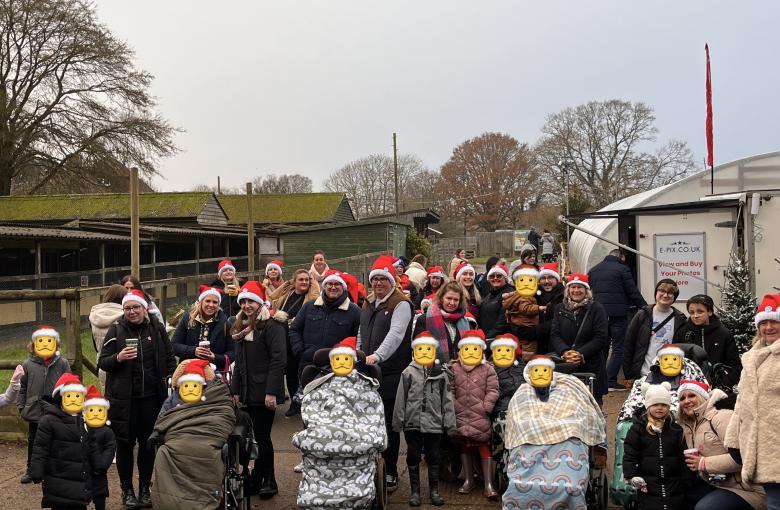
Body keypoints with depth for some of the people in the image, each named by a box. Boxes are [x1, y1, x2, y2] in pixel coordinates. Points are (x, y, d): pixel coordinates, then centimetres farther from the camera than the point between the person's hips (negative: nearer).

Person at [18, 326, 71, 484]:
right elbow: (22, 387, 6)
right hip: (34, 410, 1)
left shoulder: (63, 364, -3)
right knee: (33, 441, 15)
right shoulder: (28, 365, -1)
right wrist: (21, 406, 2)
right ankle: (31, 470, 29)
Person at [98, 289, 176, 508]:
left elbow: (169, 358, 11)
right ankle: (127, 490, 20)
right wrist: (118, 358, -19)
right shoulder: (116, 329, -2)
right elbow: (102, 362, 0)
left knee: (148, 442, 8)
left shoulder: (157, 328, 2)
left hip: (151, 396, 2)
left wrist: (170, 381, 1)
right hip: (123, 397, -1)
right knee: (125, 443, 5)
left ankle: (145, 488, 23)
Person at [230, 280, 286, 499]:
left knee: (261, 436, -3)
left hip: (264, 392, -7)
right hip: (248, 393, 7)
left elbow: (278, 360, -16)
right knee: (260, 436, 10)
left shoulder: (272, 326, -8)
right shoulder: (242, 328, 16)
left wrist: (271, 391, -22)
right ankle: (267, 481, 17)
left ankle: (257, 480, 6)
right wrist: (236, 390, 14)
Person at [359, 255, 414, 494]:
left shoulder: (401, 304, -8)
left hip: (391, 373, -6)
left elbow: (395, 334, -23)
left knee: (389, 424, -1)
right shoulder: (368, 303, 16)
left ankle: (390, 472, 12)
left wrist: (377, 356, -35)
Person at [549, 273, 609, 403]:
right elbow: (554, 335, 4)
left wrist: (581, 354, -16)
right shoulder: (560, 309, 12)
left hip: (591, 365, -2)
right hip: (565, 366, 2)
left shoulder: (596, 309, 2)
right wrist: (565, 351, -15)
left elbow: (600, 338, -5)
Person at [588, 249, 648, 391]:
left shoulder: (593, 270, 13)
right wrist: (646, 308, 3)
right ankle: (610, 381, -5)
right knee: (618, 348, 1)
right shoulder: (622, 269, -6)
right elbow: (633, 293, -6)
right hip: (618, 314, -6)